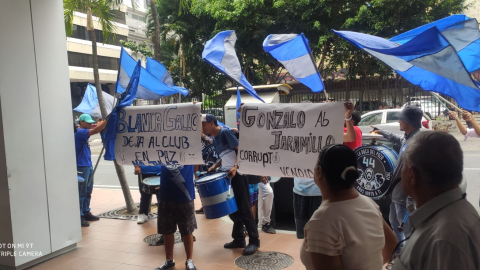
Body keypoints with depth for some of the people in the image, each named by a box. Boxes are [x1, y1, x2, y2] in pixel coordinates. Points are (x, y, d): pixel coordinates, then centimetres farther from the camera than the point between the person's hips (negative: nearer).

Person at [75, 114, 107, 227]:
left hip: (88, 166, 10)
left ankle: (86, 213, 26)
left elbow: (96, 128, 14)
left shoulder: (84, 132, 14)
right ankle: (79, 216, 0)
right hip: (81, 167, -10)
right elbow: (96, 130, -25)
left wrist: (101, 123, -4)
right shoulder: (79, 132, -16)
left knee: (88, 192, 16)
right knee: (81, 193, -5)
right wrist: (107, 120, -21)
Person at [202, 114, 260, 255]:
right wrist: (215, 166, 8)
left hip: (237, 174, -9)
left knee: (243, 208, -5)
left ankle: (254, 241, 3)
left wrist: (235, 167, -28)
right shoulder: (215, 140, 15)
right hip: (227, 176, 9)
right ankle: (239, 239, 22)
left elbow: (240, 150, -17)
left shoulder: (225, 132, -11)